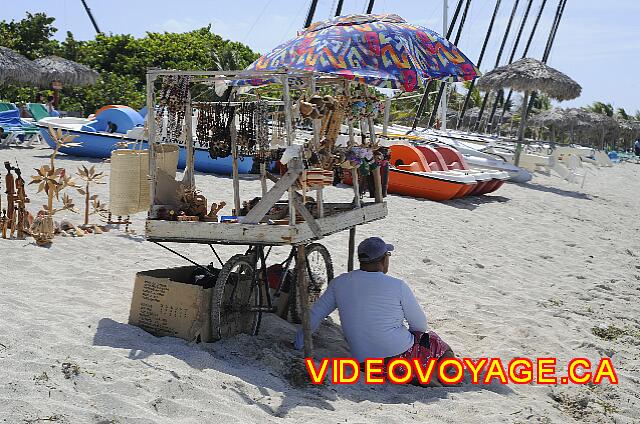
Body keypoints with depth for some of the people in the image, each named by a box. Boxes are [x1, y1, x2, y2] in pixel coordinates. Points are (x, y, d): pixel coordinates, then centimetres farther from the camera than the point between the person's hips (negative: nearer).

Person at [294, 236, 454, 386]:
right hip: (400, 355, -5)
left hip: (364, 363, 5)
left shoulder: (339, 283, 0)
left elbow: (314, 315, 7)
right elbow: (420, 324, -2)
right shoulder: (397, 286, -12)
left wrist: (299, 345, 19)